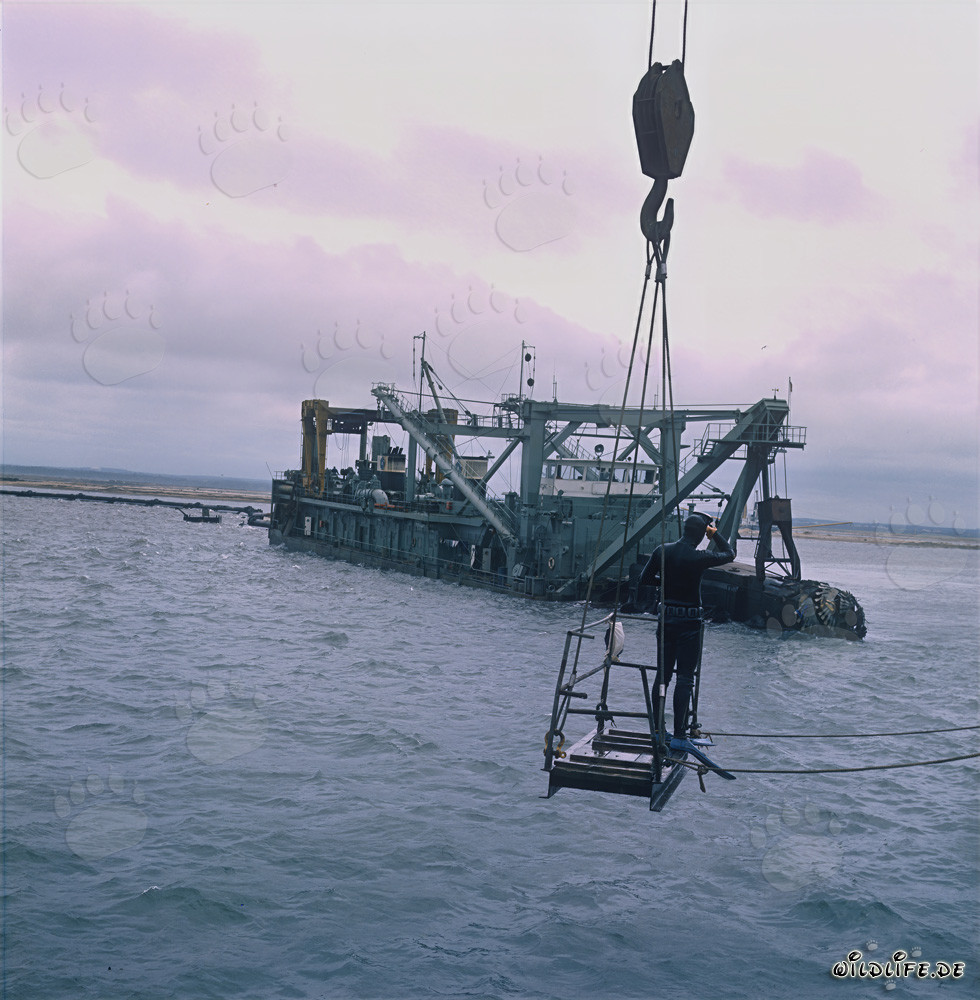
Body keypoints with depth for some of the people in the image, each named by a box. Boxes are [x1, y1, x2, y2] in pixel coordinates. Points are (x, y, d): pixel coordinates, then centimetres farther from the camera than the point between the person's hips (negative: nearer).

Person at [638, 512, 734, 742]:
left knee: (663, 674, 15)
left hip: (666, 618, 5)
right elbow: (729, 554, 2)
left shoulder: (663, 551, -3)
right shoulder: (699, 558, -15)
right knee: (685, 678, 2)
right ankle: (679, 733, 2)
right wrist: (714, 533, 13)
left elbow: (644, 579, 6)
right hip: (690, 622, -5)